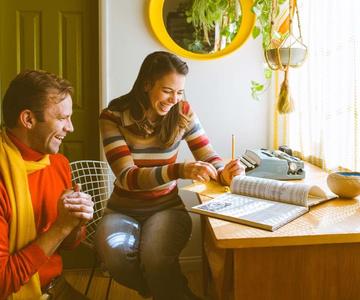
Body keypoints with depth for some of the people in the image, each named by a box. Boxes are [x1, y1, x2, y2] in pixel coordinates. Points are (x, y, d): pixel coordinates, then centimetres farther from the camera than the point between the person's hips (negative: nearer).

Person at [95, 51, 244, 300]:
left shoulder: (183, 112, -6)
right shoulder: (113, 116, -13)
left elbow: (208, 156, -1)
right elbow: (127, 177, -22)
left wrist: (223, 172, -26)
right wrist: (179, 170, -37)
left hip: (168, 207, 0)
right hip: (124, 210, 1)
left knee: (155, 255, -32)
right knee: (113, 250, -30)